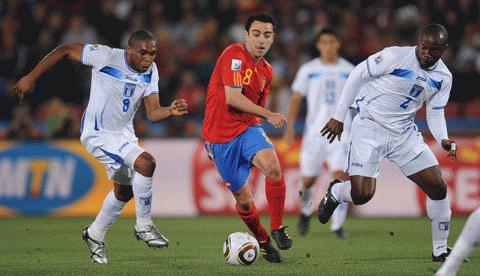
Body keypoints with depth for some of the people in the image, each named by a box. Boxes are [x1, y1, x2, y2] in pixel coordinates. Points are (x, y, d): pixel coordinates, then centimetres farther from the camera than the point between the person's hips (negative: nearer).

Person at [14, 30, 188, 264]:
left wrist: (170, 111, -32)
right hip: (97, 134, -8)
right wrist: (31, 77, -12)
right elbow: (65, 50, -13)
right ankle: (144, 226, -12)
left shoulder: (150, 71, -6)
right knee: (145, 163, -26)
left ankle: (95, 235, 44)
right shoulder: (106, 56, -23)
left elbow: (152, 113, -9)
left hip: (123, 134, 8)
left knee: (124, 191, 21)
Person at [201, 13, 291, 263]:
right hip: (220, 135, -4)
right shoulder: (235, 55, -13)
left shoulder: (266, 71, 11)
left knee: (273, 167, -27)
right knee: (244, 200, 0)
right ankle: (263, 241, 26)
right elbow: (232, 98, -22)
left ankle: (277, 228, -11)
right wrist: (269, 115, -21)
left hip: (247, 129, 4)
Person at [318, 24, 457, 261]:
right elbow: (357, 76, -7)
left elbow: (435, 114, 9)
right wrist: (338, 117, -5)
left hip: (404, 133, 5)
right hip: (369, 127, -5)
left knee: (438, 188, -3)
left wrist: (443, 140, -13)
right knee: (362, 195, -17)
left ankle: (440, 250, 13)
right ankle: (334, 193, 20)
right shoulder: (395, 56, -17)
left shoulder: (443, 78, 0)